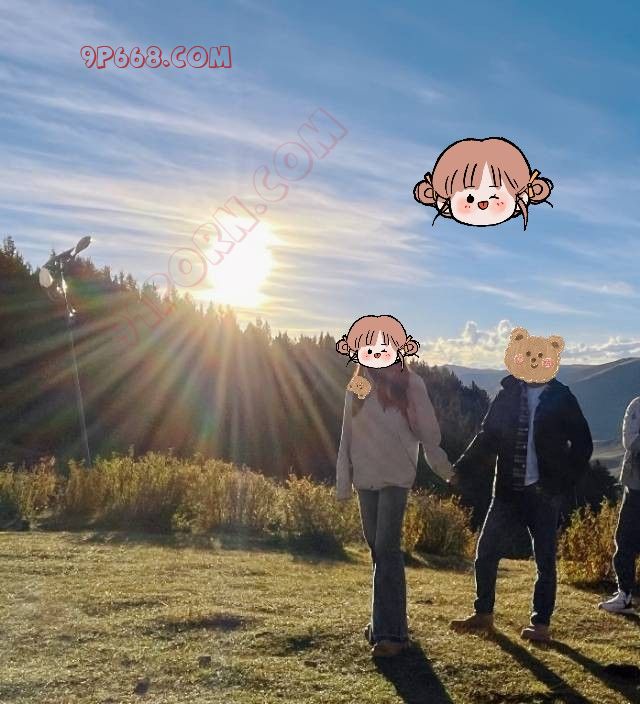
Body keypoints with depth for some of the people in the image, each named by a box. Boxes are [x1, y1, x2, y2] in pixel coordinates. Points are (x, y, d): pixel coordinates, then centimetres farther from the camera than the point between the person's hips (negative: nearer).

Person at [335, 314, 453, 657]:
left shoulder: (410, 383, -7)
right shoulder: (356, 387, 3)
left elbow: (427, 429, -2)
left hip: (395, 476, -4)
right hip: (365, 477, 4)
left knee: (387, 548, -10)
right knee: (375, 547, 11)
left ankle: (390, 631, -6)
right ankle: (384, 619, 23)